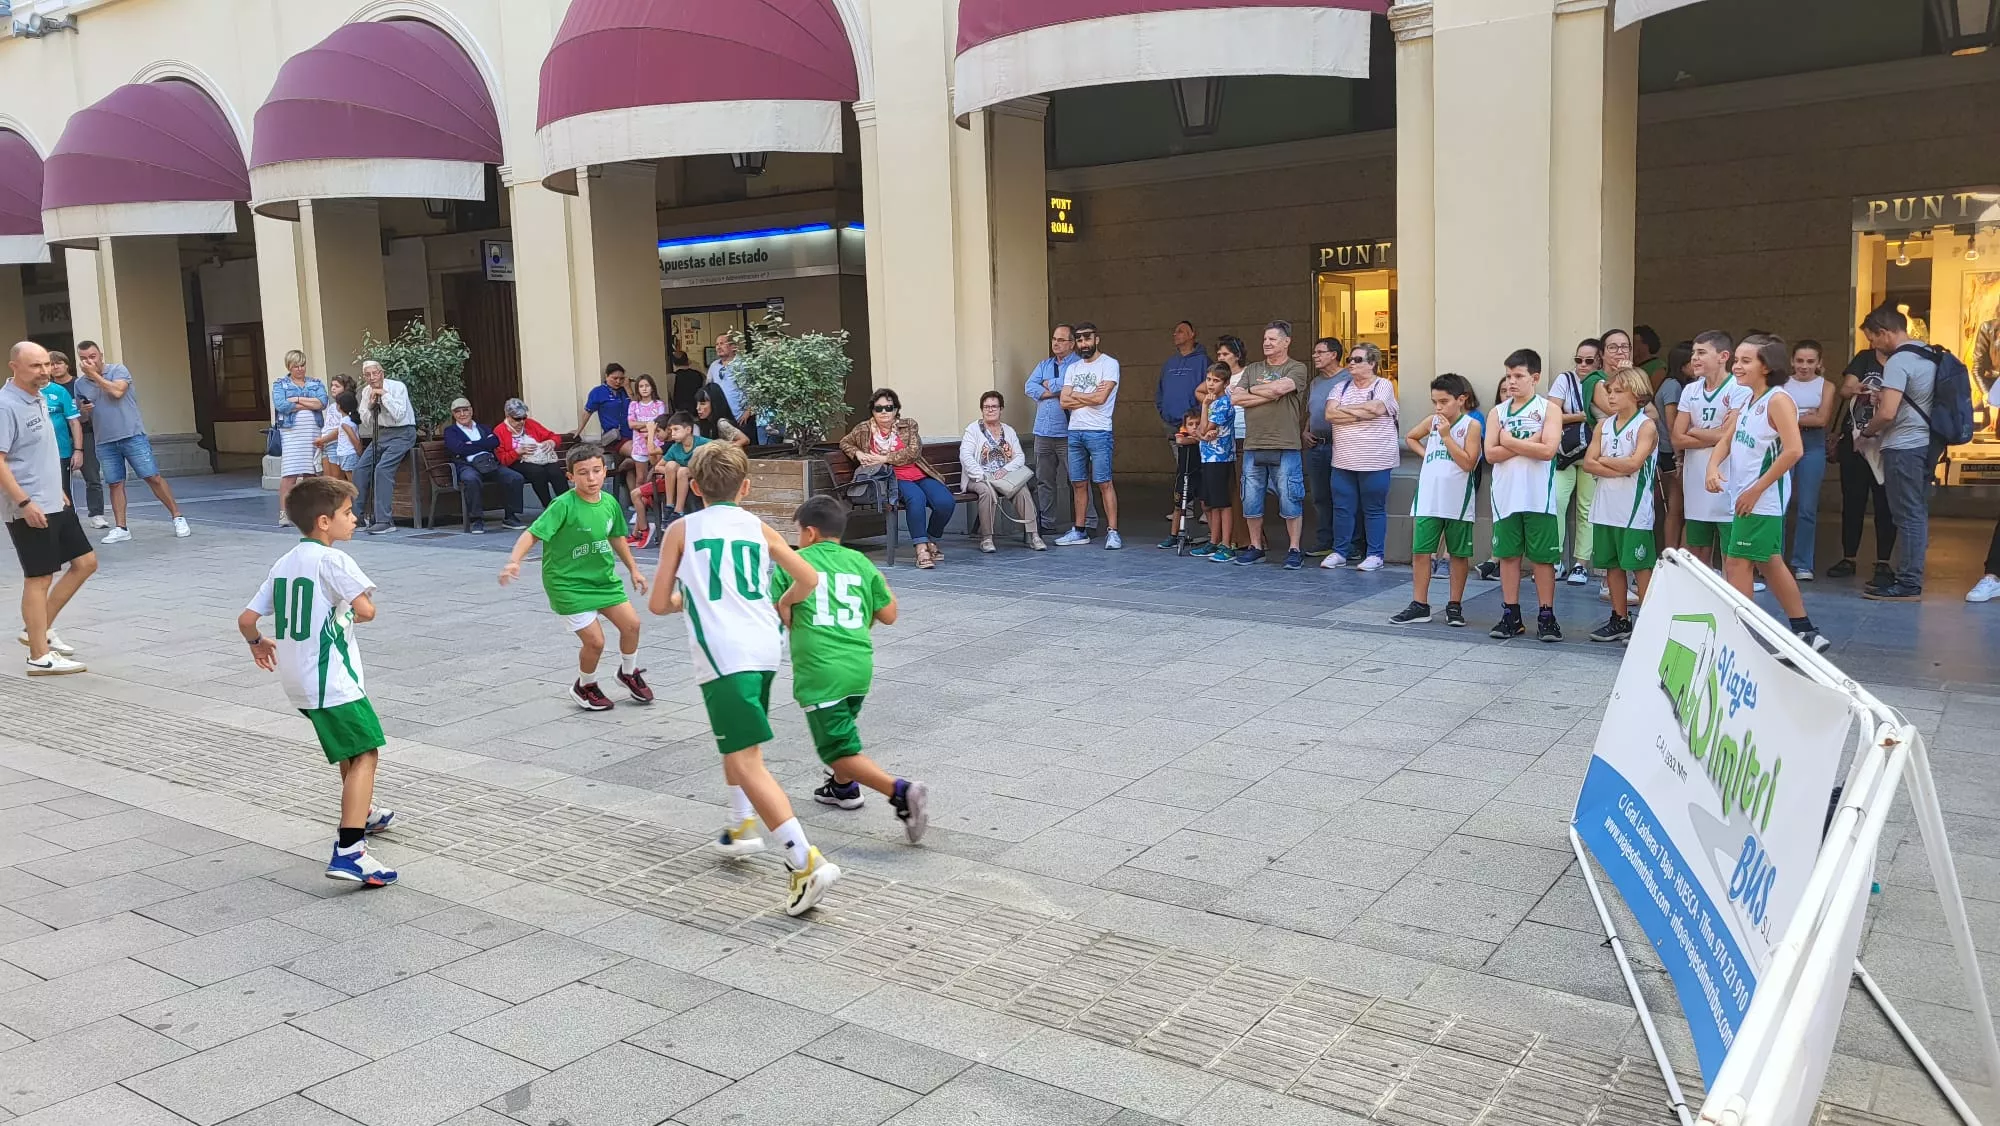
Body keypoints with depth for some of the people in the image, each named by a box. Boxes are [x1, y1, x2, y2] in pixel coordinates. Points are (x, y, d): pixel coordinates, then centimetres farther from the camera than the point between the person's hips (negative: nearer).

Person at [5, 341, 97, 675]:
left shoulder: (39, 398, 11)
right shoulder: (6, 405, -17)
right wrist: (24, 502, -25)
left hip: (55, 504, 9)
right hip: (28, 510, -9)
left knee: (85, 562, 11)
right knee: (39, 578, -3)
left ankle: (39, 629, 21)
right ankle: (40, 657, 4)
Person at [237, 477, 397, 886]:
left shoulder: (284, 564, 11)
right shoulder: (332, 560, -13)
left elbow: (246, 619, 11)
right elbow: (366, 610, -24)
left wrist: (257, 643, 32)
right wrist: (357, 609, 0)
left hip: (298, 682, 9)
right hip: (333, 680, -9)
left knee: (348, 748, 28)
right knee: (365, 754, -11)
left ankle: (361, 815, 47)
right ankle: (348, 851, -24)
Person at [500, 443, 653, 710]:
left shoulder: (610, 503, -3)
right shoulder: (564, 505, -21)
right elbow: (532, 534, -25)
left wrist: (633, 569, 20)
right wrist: (514, 560, -42)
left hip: (603, 577, 6)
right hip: (568, 582, -6)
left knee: (631, 623, 3)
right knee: (595, 640, -8)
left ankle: (628, 673, 33)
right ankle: (585, 687, 22)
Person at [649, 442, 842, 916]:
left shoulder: (682, 529, 6)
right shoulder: (758, 528, 13)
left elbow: (659, 604, 6)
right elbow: (808, 579, 5)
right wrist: (783, 605, 26)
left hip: (723, 654, -5)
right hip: (765, 647, 6)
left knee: (746, 761, -8)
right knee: (736, 745, 31)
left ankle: (807, 861, -18)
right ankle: (741, 828, 35)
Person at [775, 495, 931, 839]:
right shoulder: (861, 562, 12)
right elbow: (888, 615, 13)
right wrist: (883, 586, 32)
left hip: (820, 672, -6)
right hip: (861, 667, 6)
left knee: (839, 751, -3)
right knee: (842, 725, 32)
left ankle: (902, 792, -20)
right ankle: (844, 787, 47)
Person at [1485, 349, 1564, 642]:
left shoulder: (1549, 408, 0)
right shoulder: (1497, 412, 8)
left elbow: (1548, 450, -14)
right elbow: (1491, 453, -3)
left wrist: (1510, 441, -9)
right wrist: (1528, 442, -11)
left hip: (1539, 497, -3)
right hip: (1506, 496, 3)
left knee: (1543, 557, 2)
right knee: (1508, 555, 7)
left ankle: (1546, 617, 9)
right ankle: (1511, 615, 14)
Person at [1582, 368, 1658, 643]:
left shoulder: (1646, 426, -6)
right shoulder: (1603, 425, 10)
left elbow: (1634, 463, -19)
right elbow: (1588, 463, 1)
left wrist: (1604, 460, -4)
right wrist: (1618, 469, -14)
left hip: (1634, 510, -6)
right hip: (1605, 509, 6)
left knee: (1641, 566, -3)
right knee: (1612, 565, 11)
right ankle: (1620, 620, 20)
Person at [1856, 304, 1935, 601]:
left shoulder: (1898, 362, -16)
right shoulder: (1928, 356, 12)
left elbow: (1887, 414, -23)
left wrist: (1868, 430, -5)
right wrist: (1887, 394, 19)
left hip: (1903, 447, -9)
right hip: (1926, 443, 9)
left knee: (1907, 516, -6)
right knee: (1918, 513, 12)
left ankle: (1908, 584, -4)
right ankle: (1911, 575, 18)